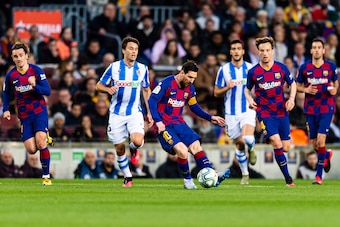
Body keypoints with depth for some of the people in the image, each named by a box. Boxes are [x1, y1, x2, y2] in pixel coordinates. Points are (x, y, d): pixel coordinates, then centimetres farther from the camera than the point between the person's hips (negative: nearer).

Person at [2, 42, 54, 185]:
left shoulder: (36, 71, -8)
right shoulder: (11, 75, -1)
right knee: (31, 150, -6)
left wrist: (35, 86, -29)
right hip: (24, 116, 3)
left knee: (40, 143, -20)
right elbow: (6, 93, 16)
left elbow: (47, 91, -11)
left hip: (39, 111, -3)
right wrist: (6, 110, 4)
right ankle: (45, 139, 30)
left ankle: (46, 176, -8)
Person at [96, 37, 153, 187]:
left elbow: (146, 90, 13)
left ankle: (133, 149, 15)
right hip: (117, 114, 0)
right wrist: (108, 89, -20)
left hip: (135, 112, 0)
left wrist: (149, 112, 10)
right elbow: (99, 86, 3)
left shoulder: (142, 69, 1)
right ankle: (127, 177, 22)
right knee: (119, 147, 2)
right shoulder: (114, 67, -4)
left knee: (137, 141, -23)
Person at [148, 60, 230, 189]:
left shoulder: (190, 88, 8)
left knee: (196, 147, -10)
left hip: (179, 124, 7)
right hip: (164, 126, -7)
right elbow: (152, 100, -16)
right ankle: (188, 180, -4)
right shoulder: (167, 83, -13)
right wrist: (158, 121, -25)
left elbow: (194, 107, 23)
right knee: (182, 151, -24)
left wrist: (210, 118, 15)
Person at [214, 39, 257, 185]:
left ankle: (252, 149, 12)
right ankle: (245, 174, 23)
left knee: (247, 138, -25)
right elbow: (216, 93, 3)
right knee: (239, 145, 6)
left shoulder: (251, 68, 0)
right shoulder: (224, 70, 0)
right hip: (231, 113, 1)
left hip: (248, 110, -1)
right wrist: (227, 88, -15)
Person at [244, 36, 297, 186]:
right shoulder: (253, 72, -5)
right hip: (264, 113, -3)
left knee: (286, 147, 3)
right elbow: (247, 89, 11)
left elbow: (292, 84, 12)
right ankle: (288, 178, -10)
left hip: (281, 112, 3)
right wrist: (249, 100, -9)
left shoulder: (281, 68, -2)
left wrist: (291, 99, -5)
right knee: (277, 144, -20)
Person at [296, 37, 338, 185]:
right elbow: (298, 86, 11)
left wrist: (334, 90, -7)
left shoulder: (331, 66, 0)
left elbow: (336, 82, 15)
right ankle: (327, 156, 43)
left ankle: (319, 175, -7)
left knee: (321, 140, -15)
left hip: (327, 108, -2)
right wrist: (306, 90, -10)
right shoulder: (304, 68, 1)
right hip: (310, 110, 2)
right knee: (314, 144, 6)